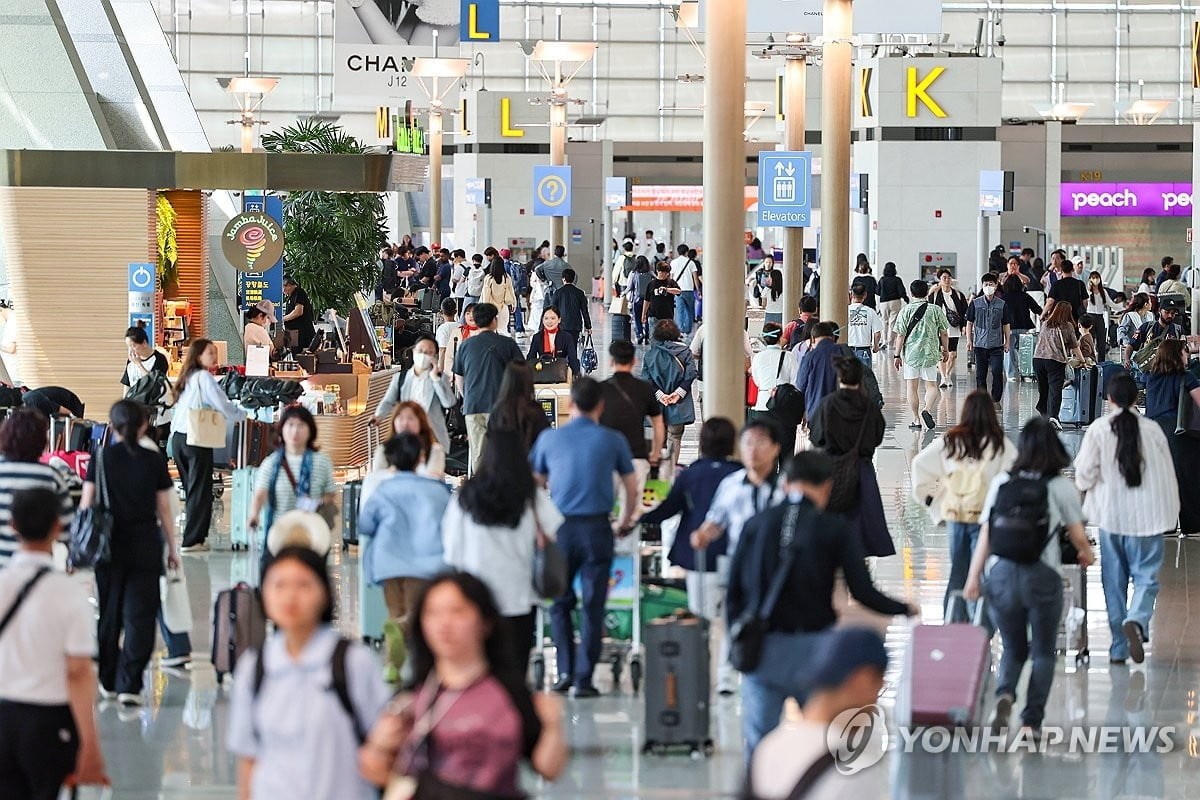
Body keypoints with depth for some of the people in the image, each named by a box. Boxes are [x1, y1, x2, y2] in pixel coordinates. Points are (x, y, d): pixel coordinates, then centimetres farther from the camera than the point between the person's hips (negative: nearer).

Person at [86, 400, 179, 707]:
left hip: (110, 544, 1)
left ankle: (108, 681, 24)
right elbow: (164, 509, 0)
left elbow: (86, 504, -1)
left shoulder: (100, 459, -2)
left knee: (109, 613, 15)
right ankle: (129, 684, -7)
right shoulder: (154, 461, -4)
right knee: (139, 614, 0)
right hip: (146, 546, -1)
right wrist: (172, 548, 9)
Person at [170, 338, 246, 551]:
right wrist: (244, 416, 4)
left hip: (178, 437, 8)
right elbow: (223, 406, -12)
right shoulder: (204, 378, -9)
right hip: (196, 438, -8)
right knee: (200, 490, -3)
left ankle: (197, 536, 17)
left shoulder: (187, 378, 16)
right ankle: (192, 540, -5)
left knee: (191, 488, 14)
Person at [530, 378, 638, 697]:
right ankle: (583, 679, 1)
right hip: (597, 529, -1)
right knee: (592, 605, 3)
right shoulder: (613, 441, 3)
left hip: (560, 527, 1)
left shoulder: (550, 438, 4)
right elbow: (632, 489, 10)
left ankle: (565, 671, 6)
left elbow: (535, 483, 14)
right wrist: (624, 524, 26)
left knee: (560, 601, 14)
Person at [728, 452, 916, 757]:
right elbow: (863, 592, -5)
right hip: (813, 648, -1)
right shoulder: (833, 529, -3)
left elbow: (734, 591, 3)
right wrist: (905, 609, 12)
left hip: (762, 648, 1)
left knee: (758, 741, 5)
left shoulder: (756, 525, 2)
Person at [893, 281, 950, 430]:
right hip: (930, 353, 0)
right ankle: (928, 409, -18)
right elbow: (944, 333, 4)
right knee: (931, 385, 7)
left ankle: (916, 419, 10)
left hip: (910, 353, 0)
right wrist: (946, 350, 18)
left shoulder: (905, 311, -5)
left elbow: (900, 335, -5)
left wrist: (897, 355, 2)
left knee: (912, 387, 8)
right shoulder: (935, 310, -2)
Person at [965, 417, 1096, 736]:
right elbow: (1077, 534, 5)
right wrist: (1087, 555, 27)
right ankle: (1032, 720, 5)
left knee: (1013, 649, 17)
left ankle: (1004, 693, -11)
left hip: (1001, 575, 2)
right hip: (1042, 577, -2)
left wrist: (973, 578, 3)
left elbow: (985, 535, 1)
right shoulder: (1061, 486, -2)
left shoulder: (1001, 482, 4)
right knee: (1042, 652, 12)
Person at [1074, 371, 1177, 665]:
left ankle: (1119, 647, 14)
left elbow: (1085, 473, -7)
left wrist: (1086, 487, 18)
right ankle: (1137, 620, -24)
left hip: (1110, 516, 1)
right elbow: (1167, 475, 0)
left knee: (1114, 580, 11)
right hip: (1146, 516, -1)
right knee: (1146, 575, 5)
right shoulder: (1152, 430, -7)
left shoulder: (1098, 430, -9)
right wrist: (1170, 513, 13)